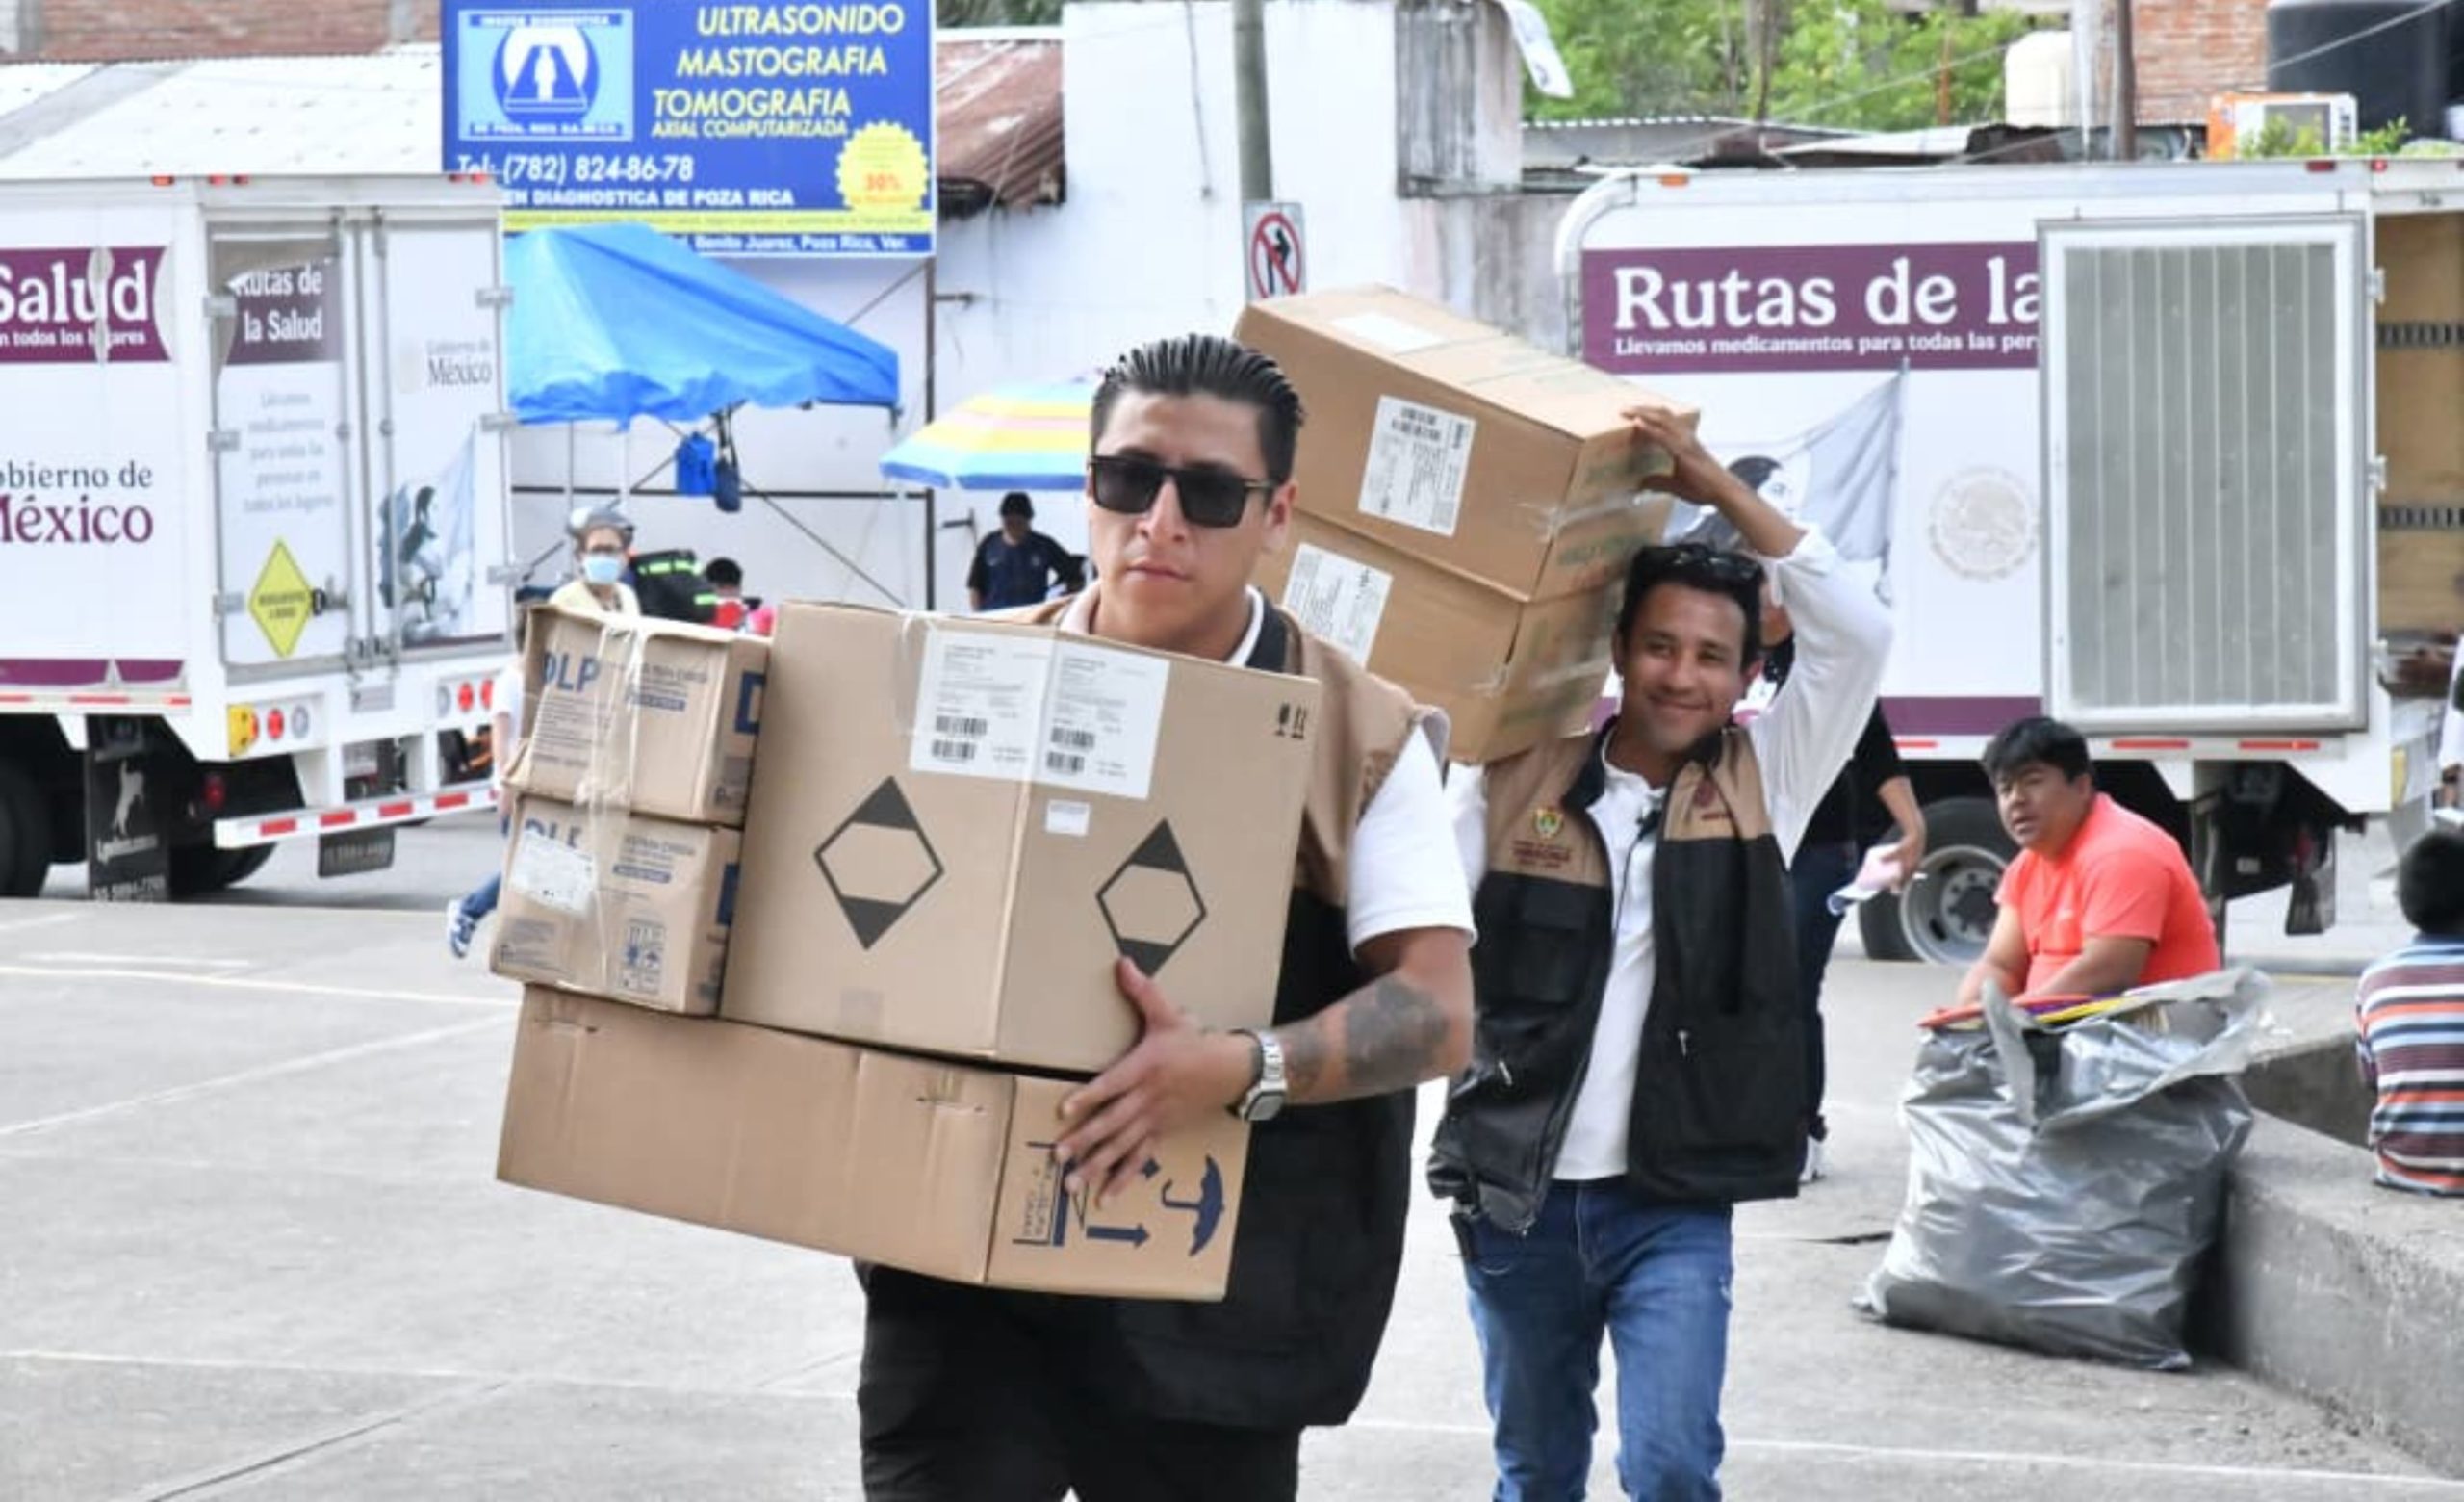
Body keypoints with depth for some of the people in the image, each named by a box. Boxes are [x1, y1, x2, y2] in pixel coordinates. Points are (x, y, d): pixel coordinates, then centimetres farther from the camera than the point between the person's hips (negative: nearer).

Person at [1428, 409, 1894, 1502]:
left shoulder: (1763, 784, 3)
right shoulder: (1516, 784, 2)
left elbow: (1859, 634, -7)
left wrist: (1716, 488, -10)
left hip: (1674, 1205, -1)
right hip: (1515, 1196, 1)